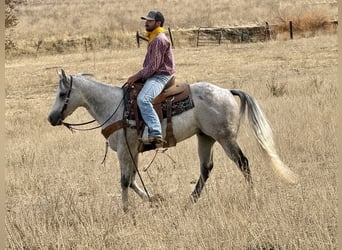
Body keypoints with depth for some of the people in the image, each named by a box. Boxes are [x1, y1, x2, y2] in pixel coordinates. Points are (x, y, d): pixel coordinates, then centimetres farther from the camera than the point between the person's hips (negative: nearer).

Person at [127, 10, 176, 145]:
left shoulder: (159, 40, -15)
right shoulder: (153, 39, 19)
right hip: (153, 75, 12)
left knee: (143, 99, -35)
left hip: (160, 77, -12)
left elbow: (153, 66, -20)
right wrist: (138, 76, 14)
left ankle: (155, 133, -45)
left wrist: (137, 76, -14)